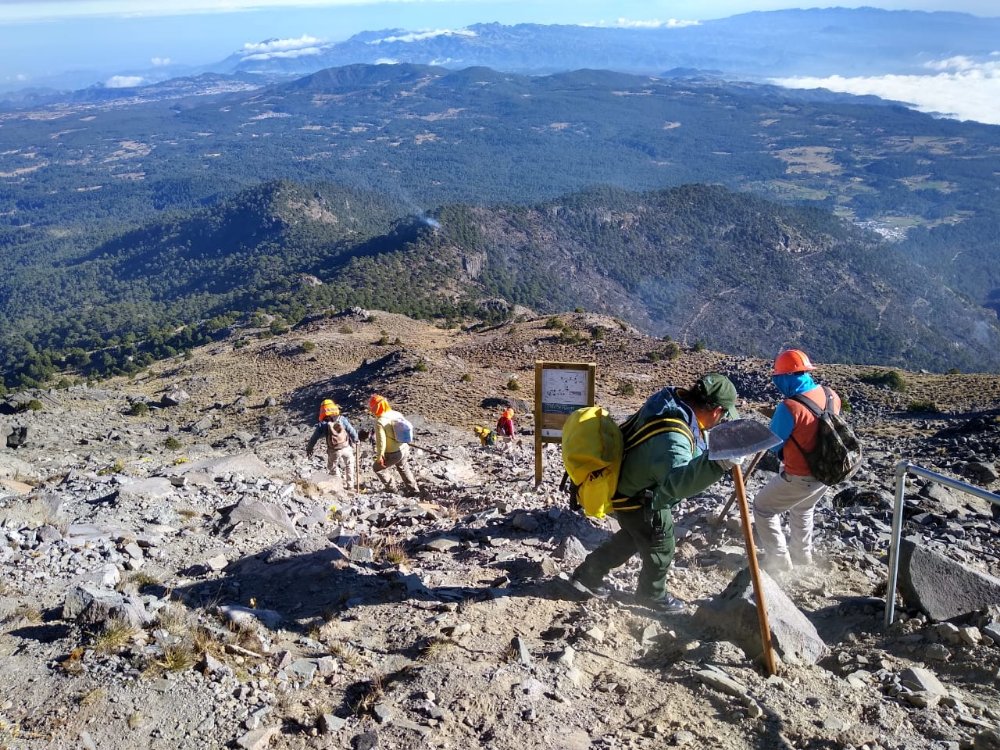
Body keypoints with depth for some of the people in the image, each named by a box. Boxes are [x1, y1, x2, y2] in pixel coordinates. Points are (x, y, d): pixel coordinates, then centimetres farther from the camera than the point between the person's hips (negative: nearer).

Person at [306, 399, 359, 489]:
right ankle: (350, 484, 29)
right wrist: (355, 440, 15)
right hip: (347, 448, 1)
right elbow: (352, 431, -4)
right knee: (349, 465, 25)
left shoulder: (322, 424, -6)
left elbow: (314, 438, 2)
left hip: (334, 451, -1)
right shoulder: (342, 419, -5)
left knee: (333, 467, 23)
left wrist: (309, 448, 17)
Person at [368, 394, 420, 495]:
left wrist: (379, 457, -11)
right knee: (404, 469, 29)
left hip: (392, 454, -7)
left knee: (377, 468, 19)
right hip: (404, 449, 7)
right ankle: (414, 490, 35)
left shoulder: (380, 422, -23)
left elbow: (381, 441, -23)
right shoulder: (397, 414, -2)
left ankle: (390, 488, 25)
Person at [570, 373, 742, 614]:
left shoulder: (676, 403, -9)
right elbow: (677, 482, -55)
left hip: (627, 486, 10)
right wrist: (716, 462, -69)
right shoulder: (672, 436, -39)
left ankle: (587, 574, 41)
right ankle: (652, 594, 41)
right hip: (639, 501, -9)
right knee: (661, 548, 14)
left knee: (633, 536, 30)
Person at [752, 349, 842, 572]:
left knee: (763, 508, 13)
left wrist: (784, 452, 9)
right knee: (803, 510, 32)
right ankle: (802, 556, 44)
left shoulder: (789, 407, -27)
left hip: (799, 478, -7)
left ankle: (779, 560, 13)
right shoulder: (830, 395, -6)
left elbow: (774, 445, -13)